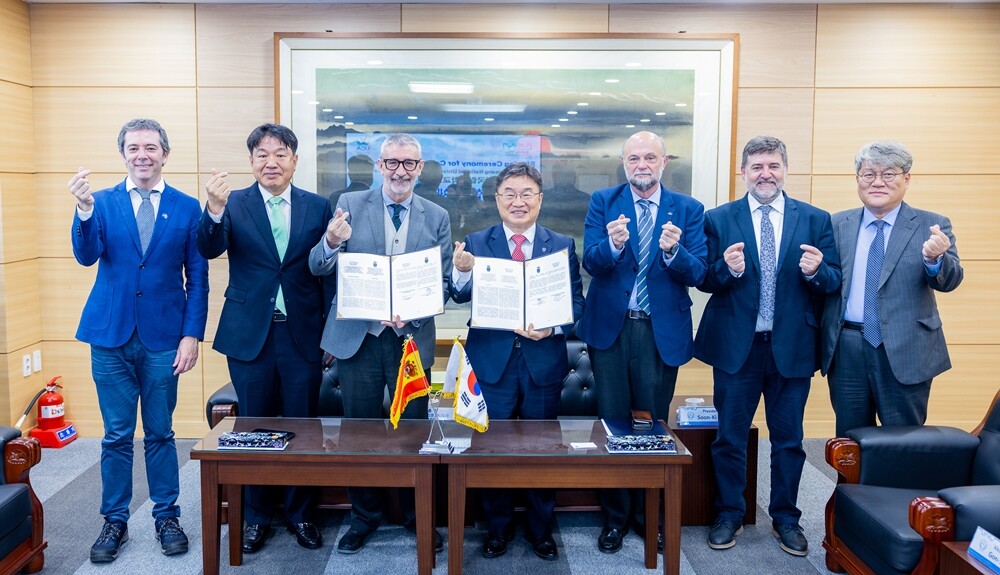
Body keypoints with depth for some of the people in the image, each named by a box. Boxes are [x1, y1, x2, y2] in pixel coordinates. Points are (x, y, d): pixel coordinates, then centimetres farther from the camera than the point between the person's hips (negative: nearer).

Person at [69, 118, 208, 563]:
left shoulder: (187, 207, 2)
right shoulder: (102, 203, 4)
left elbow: (197, 278, 1)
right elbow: (86, 256, -11)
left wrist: (192, 335, -6)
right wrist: (84, 209, -28)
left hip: (163, 338, 0)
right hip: (110, 336, 1)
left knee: (160, 433, 9)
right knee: (116, 435, 9)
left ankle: (167, 517, 22)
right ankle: (115, 521, 22)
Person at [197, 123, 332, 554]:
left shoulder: (318, 207, 3)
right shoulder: (234, 204, 0)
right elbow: (210, 250, -16)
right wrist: (215, 210, -35)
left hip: (302, 336, 1)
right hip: (249, 336, 0)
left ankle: (300, 514, 27)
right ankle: (256, 517, 27)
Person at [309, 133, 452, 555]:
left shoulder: (437, 217, 4)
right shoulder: (351, 204, 1)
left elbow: (443, 281, 2)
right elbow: (318, 268, -4)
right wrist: (331, 242, -27)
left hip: (412, 337, 1)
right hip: (357, 336, 0)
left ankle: (416, 515, 28)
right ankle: (363, 517, 28)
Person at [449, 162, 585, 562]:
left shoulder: (562, 245, 4)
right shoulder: (477, 242, 3)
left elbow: (576, 302, 0)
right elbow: (462, 297, -8)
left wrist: (552, 327, -19)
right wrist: (462, 272, -28)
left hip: (543, 360, 1)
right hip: (492, 360, 0)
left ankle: (541, 530, 30)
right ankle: (497, 528, 27)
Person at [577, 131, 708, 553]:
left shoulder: (689, 210, 2)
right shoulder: (603, 202, 2)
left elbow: (697, 272, -7)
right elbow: (591, 262, -10)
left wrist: (674, 253, -27)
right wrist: (613, 244, -31)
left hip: (662, 331, 0)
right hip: (610, 327, 0)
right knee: (612, 421, 8)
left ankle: (649, 514, 29)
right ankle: (615, 516, 23)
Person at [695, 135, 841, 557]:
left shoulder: (816, 220, 2)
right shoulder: (718, 220, 0)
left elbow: (834, 281, -1)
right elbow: (705, 281, -3)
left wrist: (816, 271, -22)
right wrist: (728, 268, -23)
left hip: (793, 347, 1)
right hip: (735, 346, -1)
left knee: (789, 440, 13)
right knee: (730, 438, 9)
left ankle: (786, 518, 30)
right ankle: (729, 515, 27)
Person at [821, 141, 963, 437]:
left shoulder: (932, 226, 0)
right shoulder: (837, 225, 6)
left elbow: (949, 280, -12)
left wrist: (935, 258, -34)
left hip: (904, 352, -2)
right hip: (846, 349, 2)